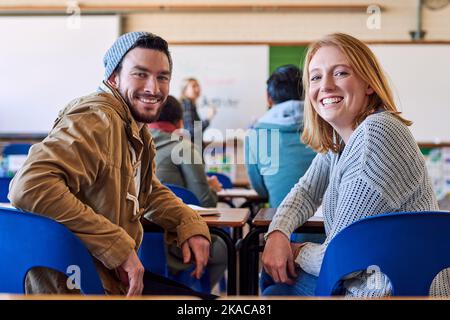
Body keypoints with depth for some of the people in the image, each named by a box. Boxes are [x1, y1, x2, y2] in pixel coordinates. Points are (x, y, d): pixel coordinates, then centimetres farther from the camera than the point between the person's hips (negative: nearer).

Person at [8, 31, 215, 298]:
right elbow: (30, 187, -34)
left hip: (115, 274, 9)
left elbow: (151, 190, 23)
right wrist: (119, 246, -30)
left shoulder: (137, 128, 9)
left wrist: (191, 224, 2)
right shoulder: (97, 119, -20)